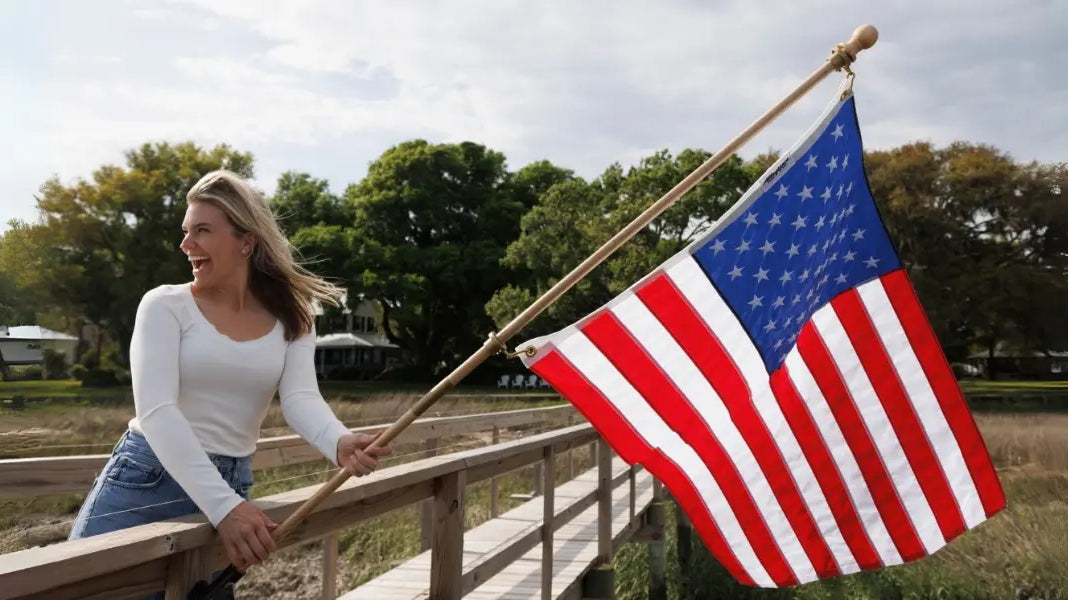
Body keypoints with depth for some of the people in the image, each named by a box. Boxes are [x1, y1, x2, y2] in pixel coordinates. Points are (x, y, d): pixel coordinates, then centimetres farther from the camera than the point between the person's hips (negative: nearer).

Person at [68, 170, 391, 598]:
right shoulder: (165, 305, -9)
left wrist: (339, 443, -38)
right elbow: (156, 411, -20)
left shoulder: (290, 318, -1)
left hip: (230, 486, 3)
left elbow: (300, 399, -14)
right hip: (143, 483, -2)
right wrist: (224, 506, -32)